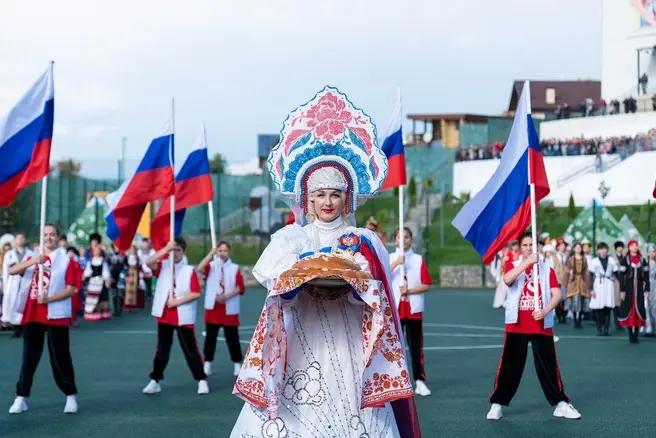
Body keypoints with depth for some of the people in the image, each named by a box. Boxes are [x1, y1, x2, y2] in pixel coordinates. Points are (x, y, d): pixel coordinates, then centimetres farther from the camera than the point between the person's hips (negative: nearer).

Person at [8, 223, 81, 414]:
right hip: (33, 315, 4)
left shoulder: (67, 260, -1)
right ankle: (21, 397, 8)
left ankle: (71, 396, 12)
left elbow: (71, 289, -8)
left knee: (60, 357, 1)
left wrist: (49, 298, -19)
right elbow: (12, 271, 0)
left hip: (56, 316, -4)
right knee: (29, 357, 4)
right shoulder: (34, 258, 14)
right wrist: (30, 262, -17)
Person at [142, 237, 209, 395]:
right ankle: (155, 381, 16)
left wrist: (177, 301, -15)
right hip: (164, 315, 2)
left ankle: (201, 380, 8)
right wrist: (166, 248, -22)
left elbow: (196, 293, -10)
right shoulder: (163, 266, 3)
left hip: (183, 316, -2)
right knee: (162, 349, 10)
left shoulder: (189, 270, -3)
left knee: (190, 349, 2)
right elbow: (148, 262, -17)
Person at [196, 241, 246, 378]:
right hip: (213, 307, 1)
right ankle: (207, 364, 12)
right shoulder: (211, 266, 3)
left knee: (232, 337, 3)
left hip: (229, 309, -1)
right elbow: (199, 269, -19)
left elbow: (241, 288, -4)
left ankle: (237, 364, 12)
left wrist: (226, 296, -16)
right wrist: (211, 253, -23)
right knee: (210, 337, 5)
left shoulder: (235, 268, 3)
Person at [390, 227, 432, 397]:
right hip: (394, 308, 0)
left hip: (414, 309, 0)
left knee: (416, 346, 1)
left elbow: (426, 285, 1)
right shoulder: (389, 258, 7)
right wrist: (396, 263, -20)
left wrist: (409, 290, -12)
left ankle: (420, 381, 4)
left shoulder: (419, 259, 7)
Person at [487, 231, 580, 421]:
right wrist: (527, 262, -23)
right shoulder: (513, 265, 6)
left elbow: (557, 294, 0)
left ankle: (561, 404, 12)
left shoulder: (546, 269, 9)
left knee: (548, 365, 4)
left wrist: (545, 311, -16)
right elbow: (507, 279, -18)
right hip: (517, 325, -1)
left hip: (542, 326, 1)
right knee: (510, 365, 0)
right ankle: (497, 404, 8)